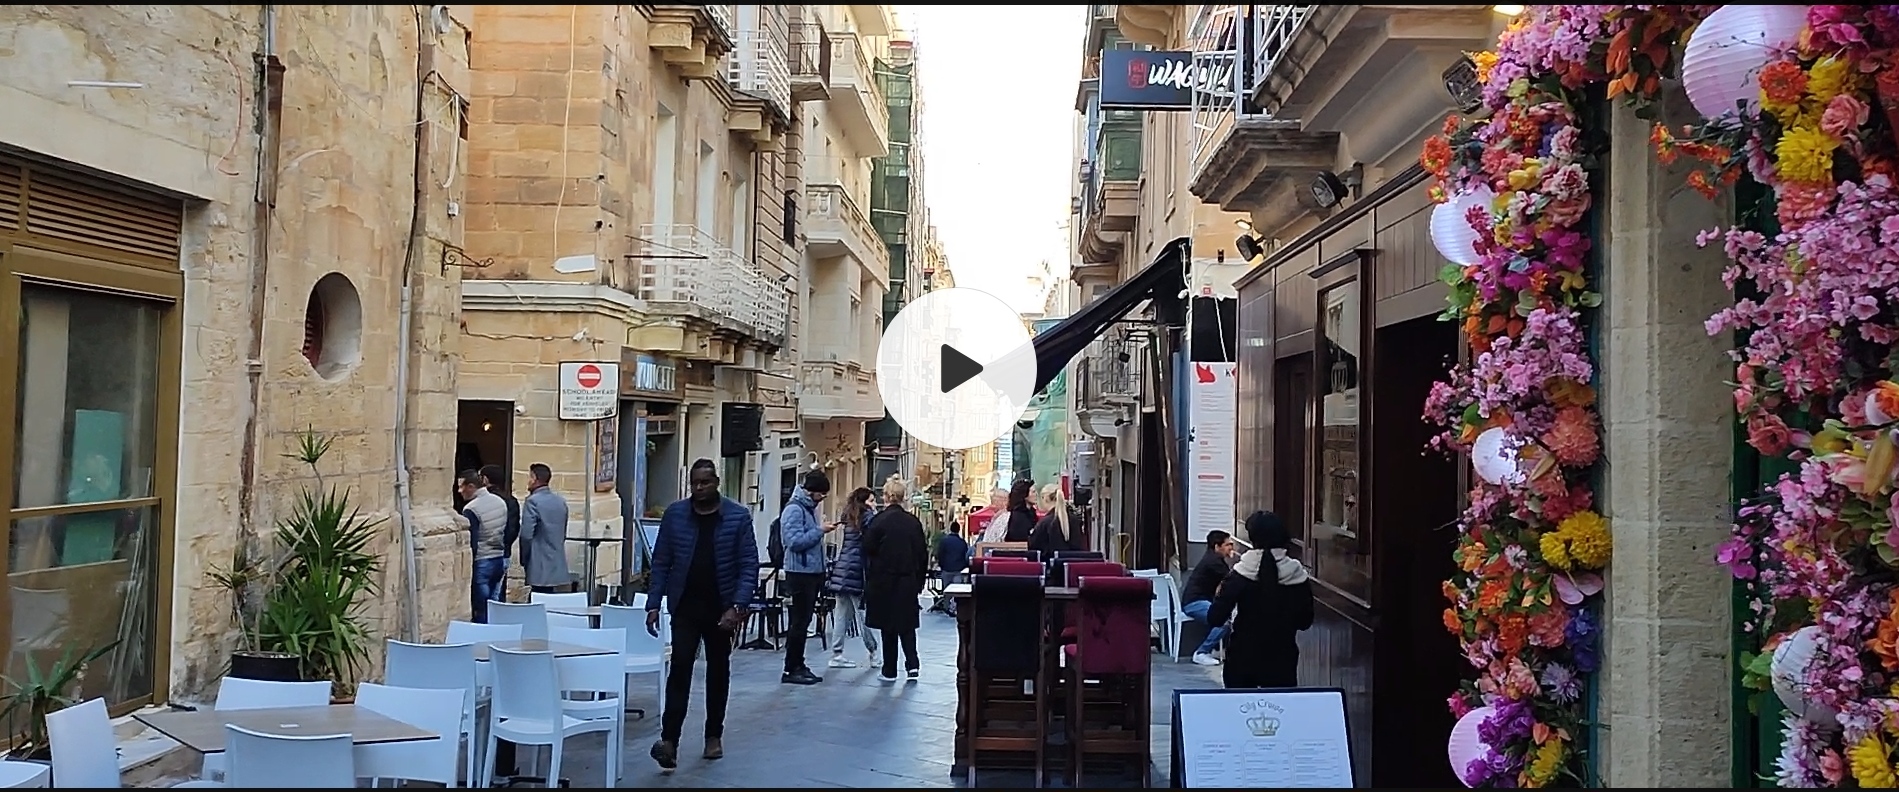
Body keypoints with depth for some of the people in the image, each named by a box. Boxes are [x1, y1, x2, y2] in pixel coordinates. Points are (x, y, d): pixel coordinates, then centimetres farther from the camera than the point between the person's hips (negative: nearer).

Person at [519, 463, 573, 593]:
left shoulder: (532, 501, -11)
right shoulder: (561, 501, 11)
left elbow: (526, 535, -14)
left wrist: (523, 562, -2)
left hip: (539, 568, -7)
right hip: (558, 567, 7)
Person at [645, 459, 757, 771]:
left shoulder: (738, 516, -6)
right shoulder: (674, 514, -1)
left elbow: (749, 566, -8)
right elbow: (661, 562, 3)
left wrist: (737, 606, -18)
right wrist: (653, 604, -4)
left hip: (721, 607, 0)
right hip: (685, 606, 0)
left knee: (718, 670, 12)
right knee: (680, 668, -12)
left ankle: (714, 735, 26)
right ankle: (669, 740, -14)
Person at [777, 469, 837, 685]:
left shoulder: (810, 508, 14)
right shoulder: (794, 509, -14)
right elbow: (795, 541, -22)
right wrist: (820, 531, -18)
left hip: (813, 572, 9)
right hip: (800, 572, -9)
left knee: (803, 621, 12)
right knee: (799, 621, -6)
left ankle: (798, 665, 18)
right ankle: (790, 669, -1)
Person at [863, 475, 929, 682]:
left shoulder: (879, 521, -12)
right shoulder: (914, 522, 0)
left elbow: (868, 552, -8)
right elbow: (923, 554, 5)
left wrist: (869, 580, 6)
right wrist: (919, 581, 12)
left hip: (884, 581, -3)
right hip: (908, 581, 3)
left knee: (888, 626, 5)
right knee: (907, 623, 13)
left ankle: (890, 671, 10)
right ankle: (912, 664, 1)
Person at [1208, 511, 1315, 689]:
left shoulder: (1240, 575, -13)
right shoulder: (1297, 576, -7)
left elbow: (1215, 619, -13)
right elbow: (1305, 621, 4)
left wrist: (1220, 594, 5)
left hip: (1242, 658, -1)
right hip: (1282, 660, 1)